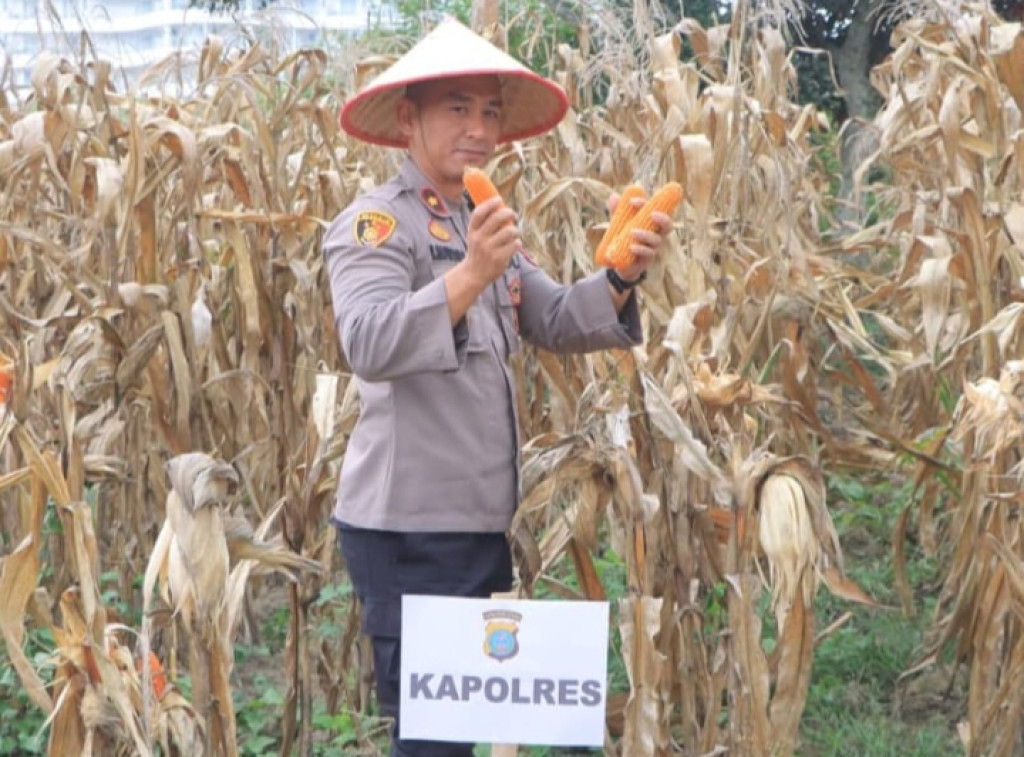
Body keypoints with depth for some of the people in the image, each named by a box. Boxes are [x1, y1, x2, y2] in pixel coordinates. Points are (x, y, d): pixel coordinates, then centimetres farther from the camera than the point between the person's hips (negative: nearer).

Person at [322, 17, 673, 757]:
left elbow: (557, 323, 12)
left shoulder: (484, 225, 17)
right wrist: (471, 275, -39)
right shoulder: (374, 222, -11)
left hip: (482, 521, 9)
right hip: (408, 525, -9)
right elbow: (369, 345, -26)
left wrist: (622, 275, -7)